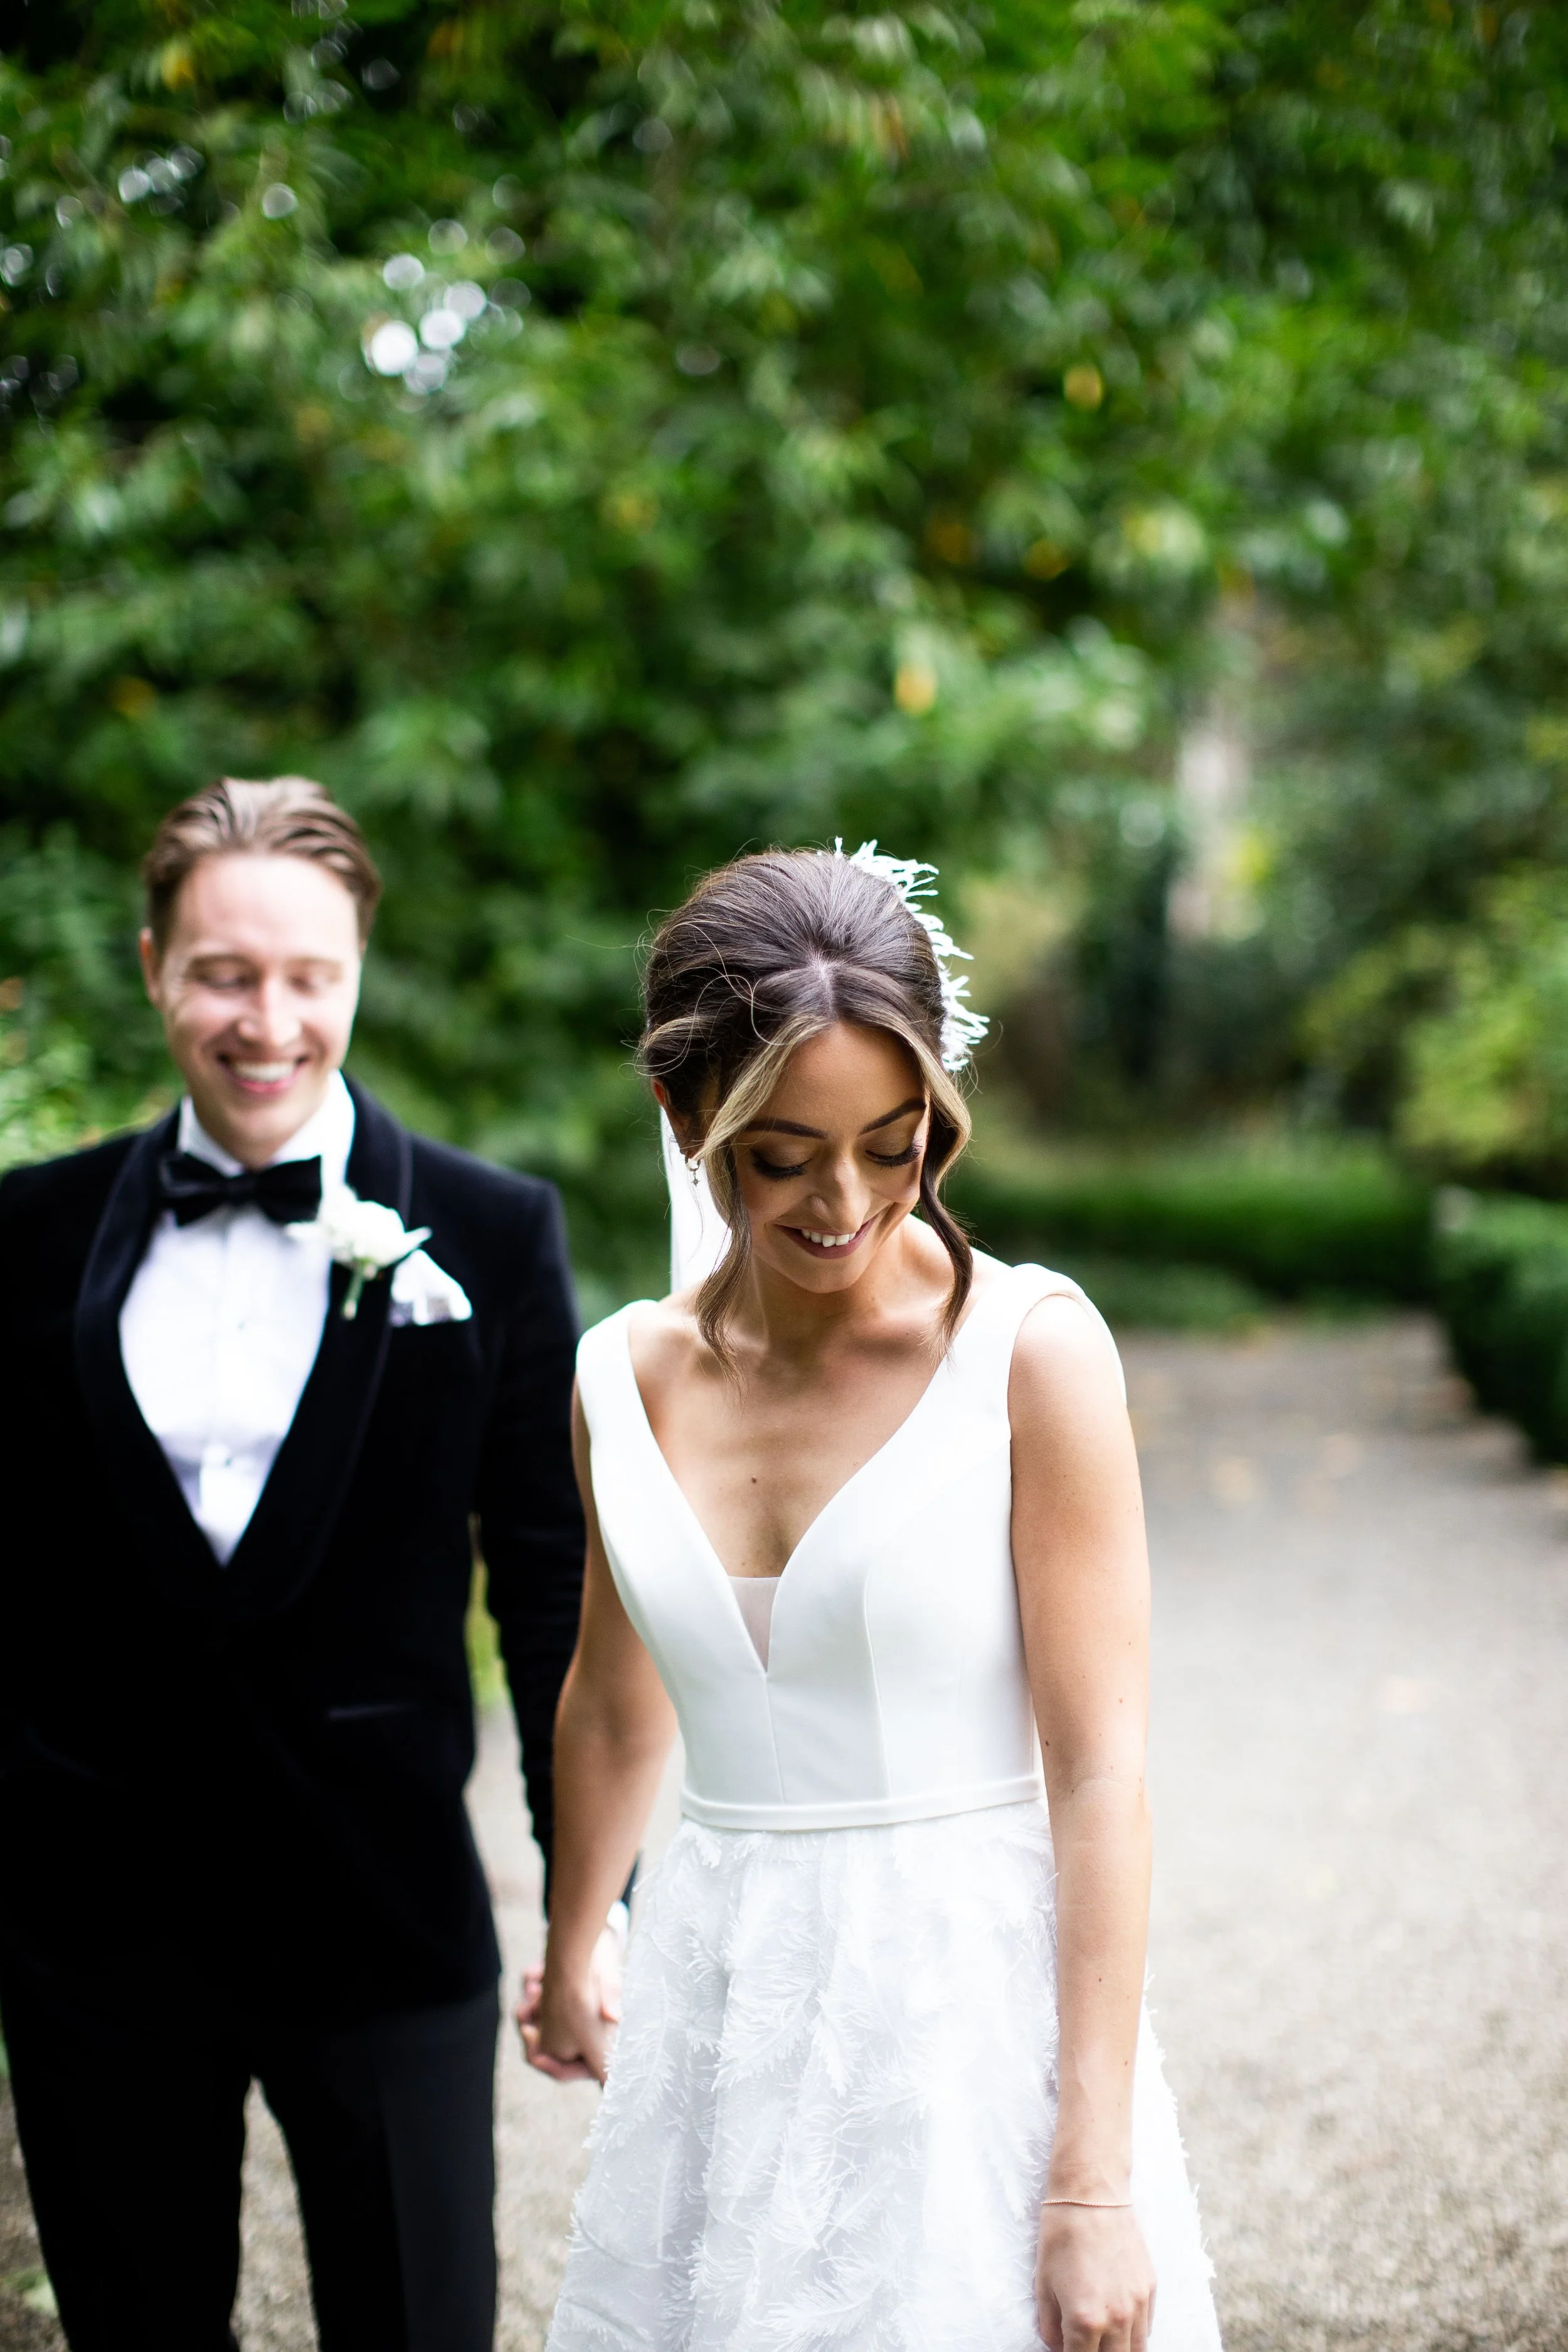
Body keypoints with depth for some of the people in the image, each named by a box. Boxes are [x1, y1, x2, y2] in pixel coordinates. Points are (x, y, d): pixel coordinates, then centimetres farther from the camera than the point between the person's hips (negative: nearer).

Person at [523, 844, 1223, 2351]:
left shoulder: (1031, 1351, -12)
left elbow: (1098, 1769, -13)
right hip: (718, 2016, 4)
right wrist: (568, 1969, 29)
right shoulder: (627, 1379, 1)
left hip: (976, 2007, -4)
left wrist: (1094, 2182, -16)